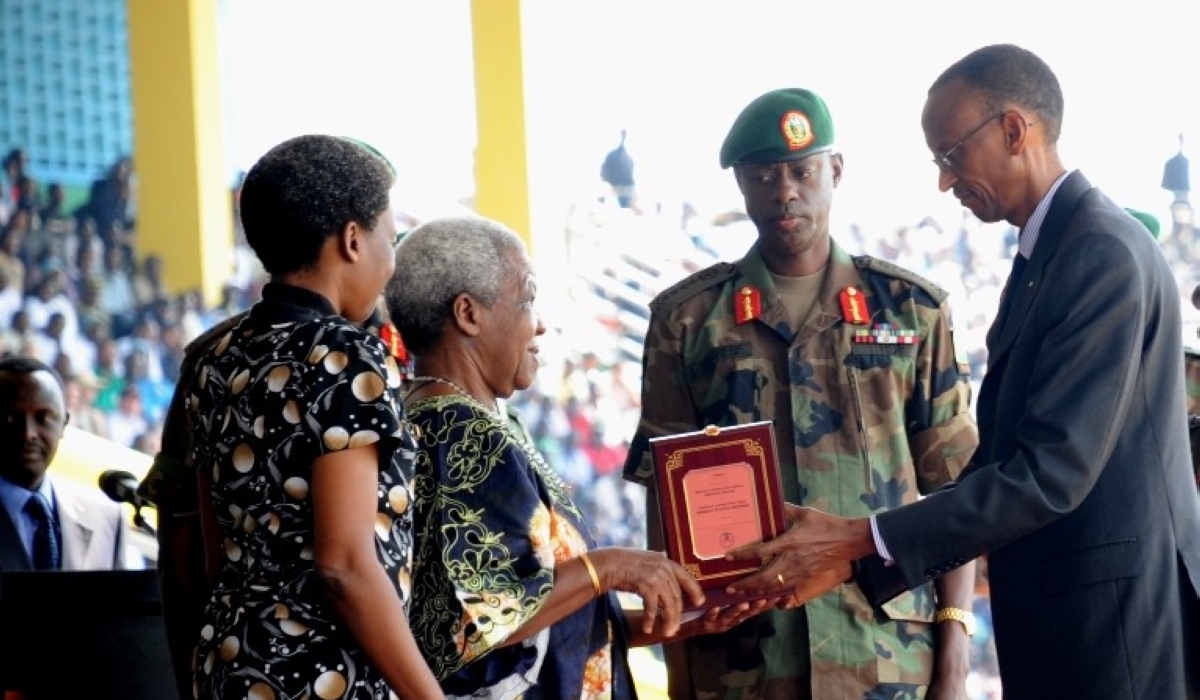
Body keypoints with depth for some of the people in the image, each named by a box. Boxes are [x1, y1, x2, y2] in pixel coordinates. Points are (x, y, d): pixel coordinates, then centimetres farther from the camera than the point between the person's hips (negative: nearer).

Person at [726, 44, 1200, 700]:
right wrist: (851, 556, 7)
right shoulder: (1044, 256, 15)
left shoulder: (1104, 252, -16)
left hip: (1117, 623, -9)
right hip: (1059, 620, 9)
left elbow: (1053, 472, -23)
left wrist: (861, 542, -21)